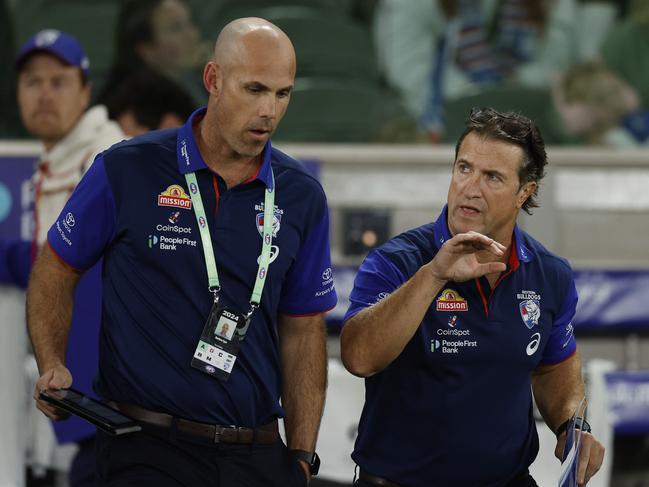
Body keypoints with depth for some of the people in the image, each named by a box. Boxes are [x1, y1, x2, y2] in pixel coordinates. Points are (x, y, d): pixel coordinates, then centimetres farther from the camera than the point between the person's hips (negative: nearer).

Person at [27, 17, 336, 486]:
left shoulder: (302, 197, 6)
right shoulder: (127, 170, -4)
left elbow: (303, 330, 10)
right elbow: (55, 271, 7)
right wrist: (53, 367, -8)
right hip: (149, 448, -4)